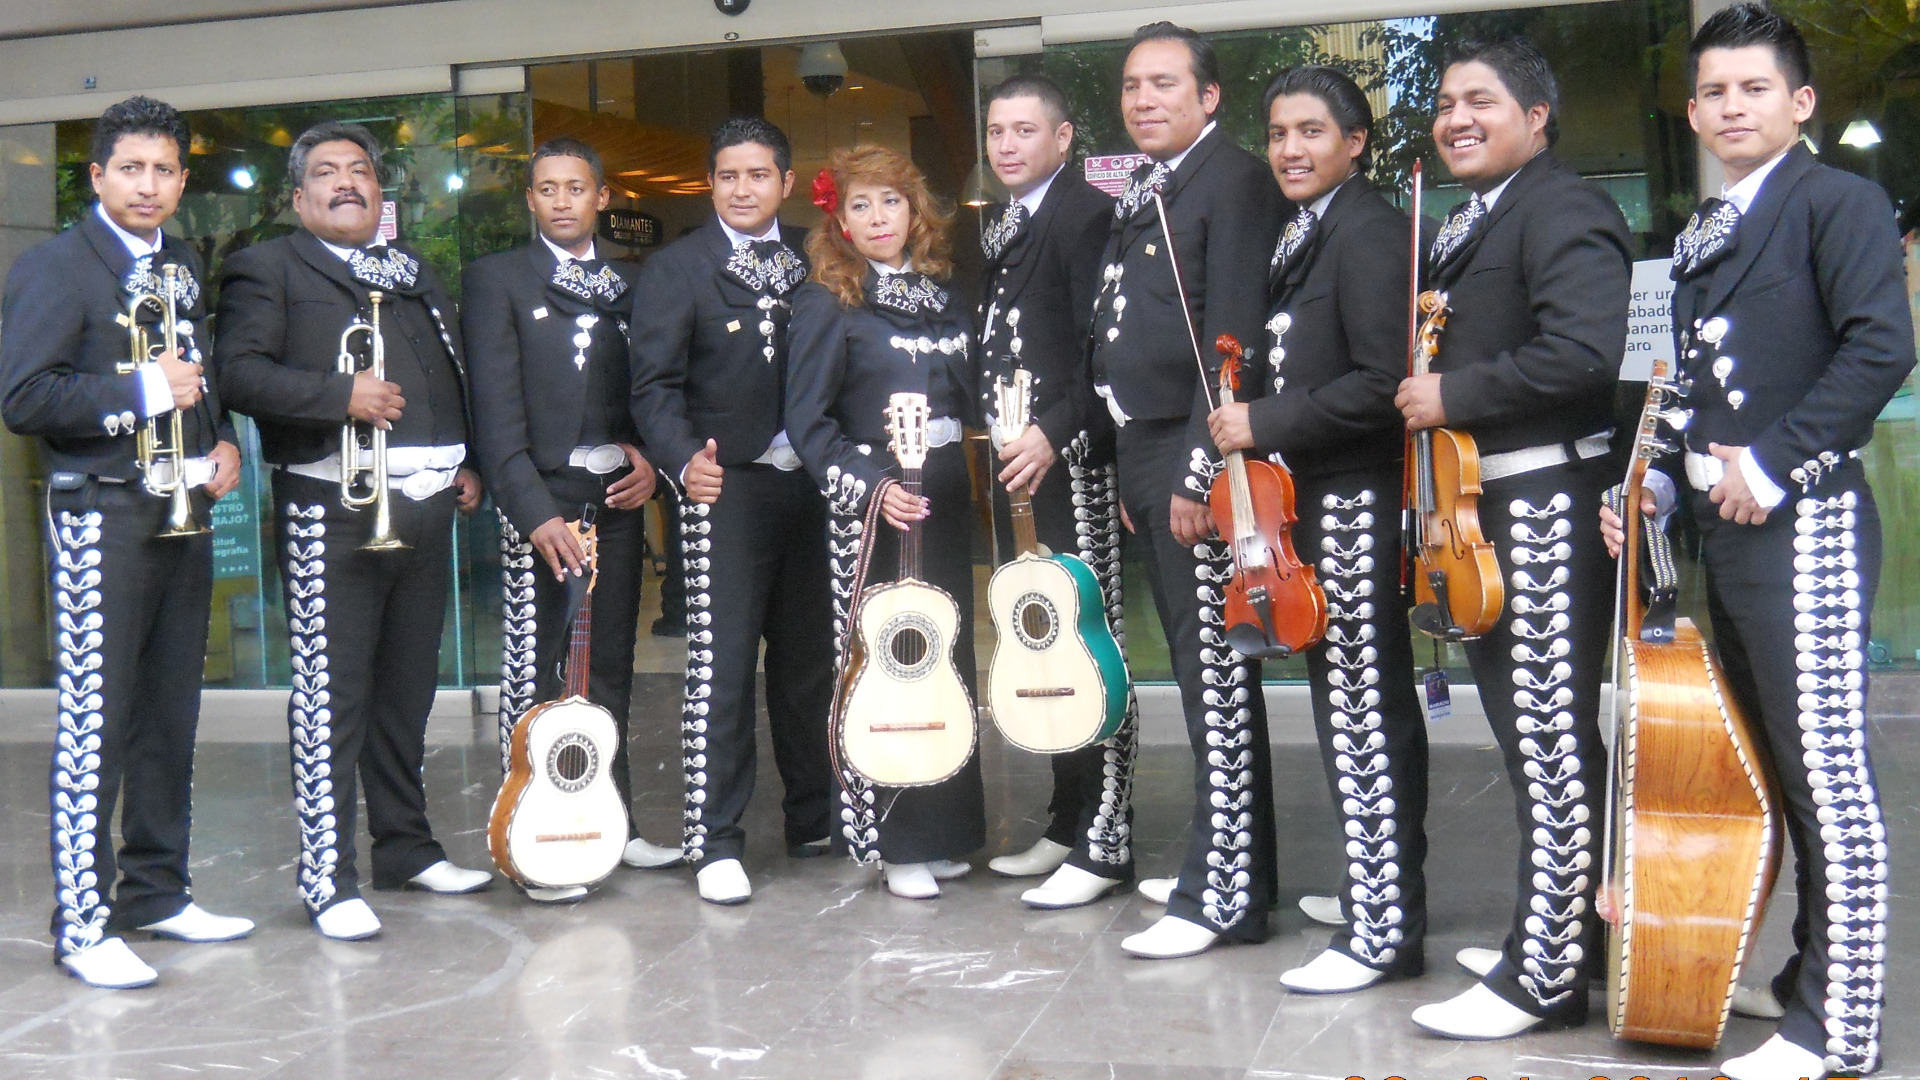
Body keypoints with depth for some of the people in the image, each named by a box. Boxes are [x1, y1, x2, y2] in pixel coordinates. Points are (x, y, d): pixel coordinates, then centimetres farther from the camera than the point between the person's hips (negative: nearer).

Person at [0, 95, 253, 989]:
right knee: (94, 723, -6)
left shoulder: (185, 271, 16)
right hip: (101, 515, -7)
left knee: (171, 717, 12)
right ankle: (82, 924, 1)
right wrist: (141, 393, -18)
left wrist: (223, 442, 7)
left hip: (183, 513, 7)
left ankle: (156, 891, 24)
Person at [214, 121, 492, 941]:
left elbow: (454, 380, 26)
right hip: (332, 513, -6)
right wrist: (341, 397, -20)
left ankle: (406, 847, 26)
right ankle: (327, 877, 0)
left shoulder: (417, 276, 22)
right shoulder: (269, 268, 2)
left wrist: (469, 465, 12)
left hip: (425, 506, 6)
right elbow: (239, 371, -11)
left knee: (407, 690, 14)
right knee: (331, 696, -6)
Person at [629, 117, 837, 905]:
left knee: (810, 660, 12)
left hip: (812, 485, 4)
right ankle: (715, 842, 3)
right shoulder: (677, 269, 1)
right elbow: (654, 385, -6)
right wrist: (685, 459, -23)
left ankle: (815, 821, 25)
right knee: (721, 667, -4)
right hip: (728, 486, -4)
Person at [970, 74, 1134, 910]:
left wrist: (1055, 434, -21)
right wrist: (1003, 450, 11)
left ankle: (1104, 842, 0)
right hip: (1020, 467, 9)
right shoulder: (1000, 231, 20)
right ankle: (1067, 823, 22)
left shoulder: (1086, 214, -8)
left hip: (1072, 466, -9)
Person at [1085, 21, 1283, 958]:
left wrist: (1198, 470, -20)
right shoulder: (1140, 195, 19)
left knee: (1216, 674, -5)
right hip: (1143, 455, 9)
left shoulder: (1233, 180, -8)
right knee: (1196, 669, 13)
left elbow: (1232, 338, -16)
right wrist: (1133, 469, 14)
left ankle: (1225, 895, 1)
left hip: (1197, 456, -9)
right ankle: (1223, 855, 23)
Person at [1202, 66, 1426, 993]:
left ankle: (1384, 930, 1)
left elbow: (1382, 380, -21)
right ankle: (1374, 882, 28)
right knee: (1348, 703, 16)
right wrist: (1254, 423, 5)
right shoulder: (1301, 238, 16)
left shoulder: (1369, 232, -12)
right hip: (1311, 499, 9)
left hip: (1356, 501, -9)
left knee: (1366, 711, -6)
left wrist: (1263, 423, -17)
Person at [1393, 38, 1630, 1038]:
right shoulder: (1466, 226, 20)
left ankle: (1546, 976, 1)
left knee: (1549, 735, -6)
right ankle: (1561, 928, 27)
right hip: (1486, 503, 10)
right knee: (1530, 729, 15)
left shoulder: (1562, 208, -10)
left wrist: (1454, 395, -17)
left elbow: (1585, 350, -24)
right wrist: (1427, 379, 3)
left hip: (1549, 498, -10)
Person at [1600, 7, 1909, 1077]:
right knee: (1776, 766, 14)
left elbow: (1881, 346, -17)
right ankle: (1809, 975, 26)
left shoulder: (1838, 200, -3)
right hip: (1724, 530, 8)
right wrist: (1662, 481, 7)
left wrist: (1773, 459, -18)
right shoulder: (1703, 236, 20)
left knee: (1828, 774, -6)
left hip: (1804, 522, -8)